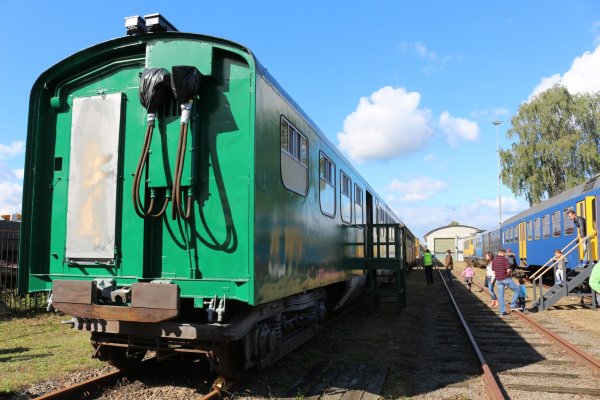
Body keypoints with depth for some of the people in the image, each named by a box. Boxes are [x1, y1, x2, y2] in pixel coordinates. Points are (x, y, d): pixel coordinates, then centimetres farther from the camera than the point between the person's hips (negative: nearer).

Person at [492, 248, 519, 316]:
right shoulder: (505, 260, -13)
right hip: (506, 279, -6)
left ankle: (502, 312, 9)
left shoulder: (494, 261, 8)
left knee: (500, 295, 8)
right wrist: (510, 274, 1)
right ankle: (512, 306, 9)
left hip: (498, 280, 6)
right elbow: (508, 270, -19)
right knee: (517, 290, 12)